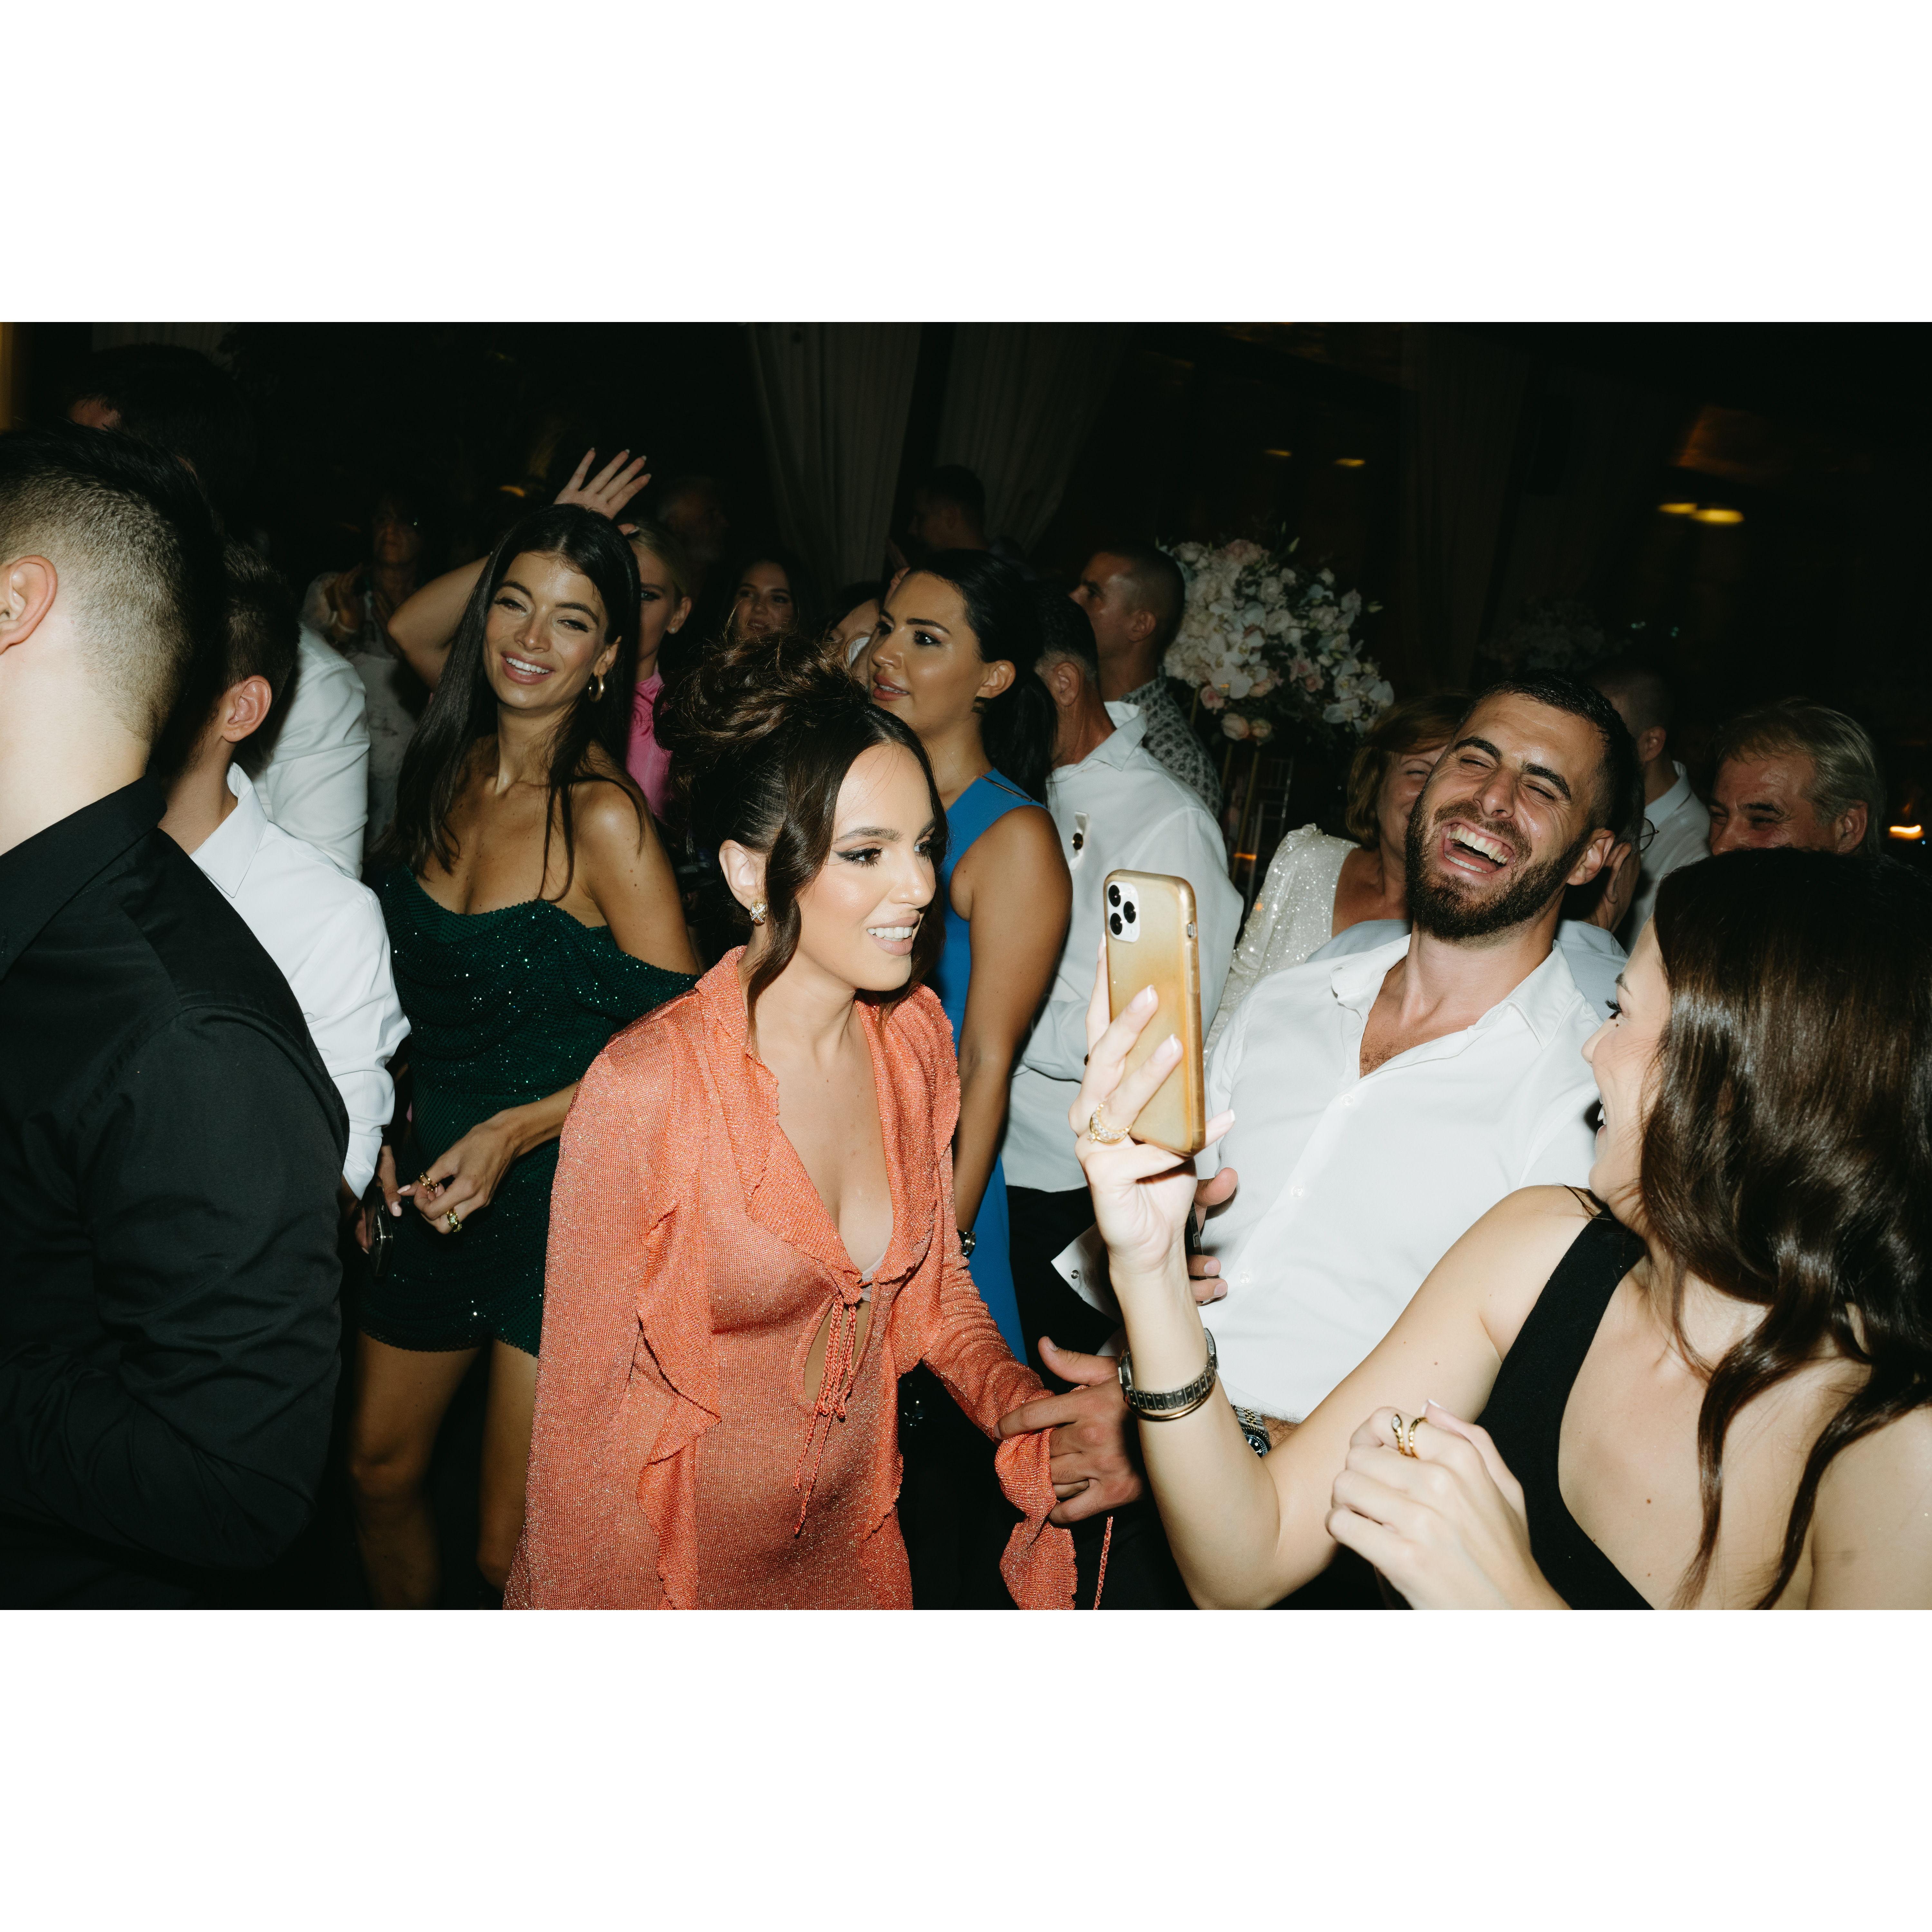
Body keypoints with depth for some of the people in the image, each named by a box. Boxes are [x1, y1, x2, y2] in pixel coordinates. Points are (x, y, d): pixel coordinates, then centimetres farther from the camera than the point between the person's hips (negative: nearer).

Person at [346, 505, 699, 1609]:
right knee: (380, 1469, 22)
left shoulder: (604, 817, -18)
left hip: (563, 1195, -7)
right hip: (435, 1181, 7)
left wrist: (516, 1128, -19)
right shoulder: (447, 774, 2)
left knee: (515, 1549, 2)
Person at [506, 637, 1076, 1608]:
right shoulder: (644, 1089, -26)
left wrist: (1031, 1412, -16)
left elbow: (935, 1288, 2)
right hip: (680, 1555, -5)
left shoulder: (914, 1036, -9)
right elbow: (579, 1393, -16)